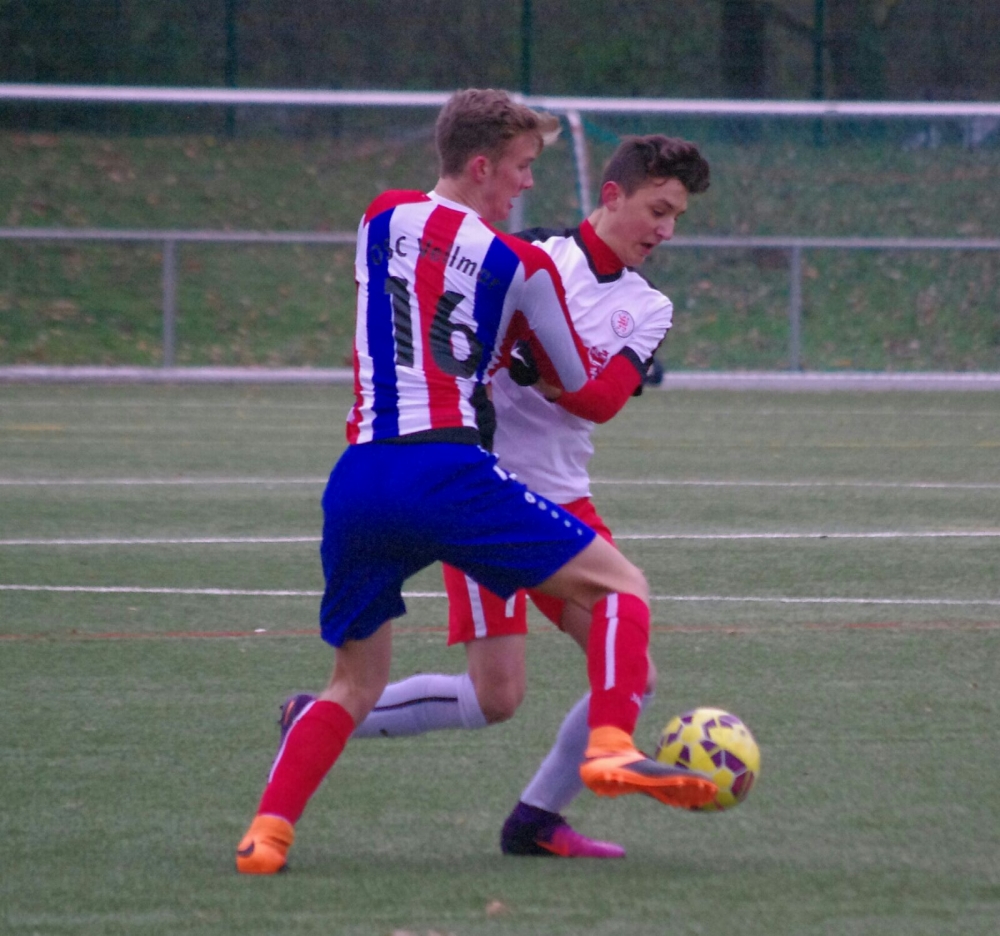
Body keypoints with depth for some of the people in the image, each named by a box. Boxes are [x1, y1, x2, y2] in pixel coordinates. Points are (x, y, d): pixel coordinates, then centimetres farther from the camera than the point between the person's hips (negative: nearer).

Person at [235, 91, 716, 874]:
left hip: (357, 478, 5)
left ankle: (266, 833, 1)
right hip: (446, 471, -5)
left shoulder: (382, 219, 17)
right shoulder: (520, 266, 5)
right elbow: (579, 389, 16)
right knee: (621, 587, 2)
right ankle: (611, 748, -22)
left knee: (356, 682, 19)